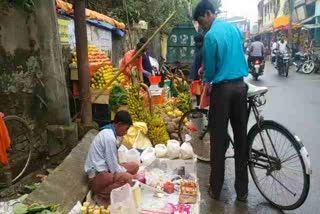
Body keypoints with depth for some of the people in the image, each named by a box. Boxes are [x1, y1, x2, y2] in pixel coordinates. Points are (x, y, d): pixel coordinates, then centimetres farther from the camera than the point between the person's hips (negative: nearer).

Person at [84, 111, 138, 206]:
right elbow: (114, 168, -19)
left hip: (104, 169, 10)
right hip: (97, 176, -10)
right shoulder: (110, 137, -22)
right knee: (127, 178, -31)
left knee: (134, 166, 6)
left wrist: (125, 171, 9)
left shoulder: (108, 132, 8)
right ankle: (101, 194, -9)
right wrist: (127, 173, -6)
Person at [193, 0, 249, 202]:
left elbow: (210, 69, -6)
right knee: (241, 137, 9)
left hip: (222, 89, -6)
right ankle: (242, 190, 20)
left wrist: (206, 80, 15)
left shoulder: (211, 35, -10)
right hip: (241, 85, 6)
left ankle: (216, 189, 14)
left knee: (219, 139, 3)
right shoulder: (234, 28, 11)